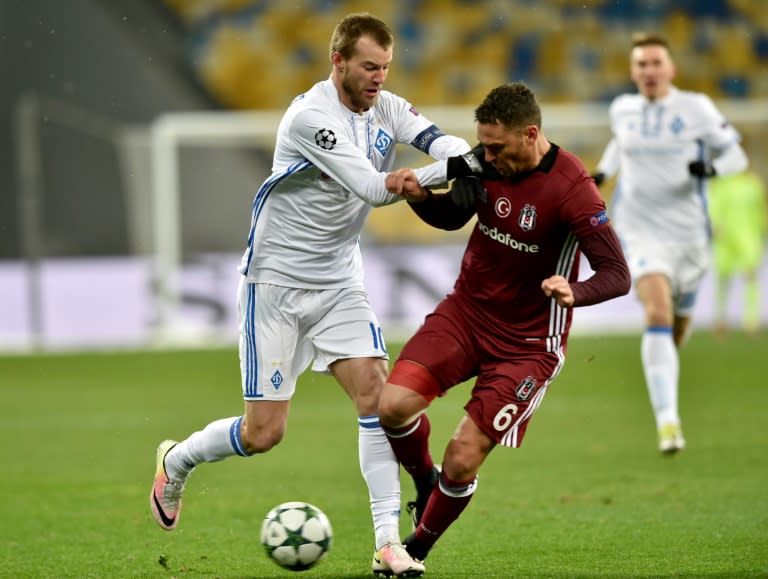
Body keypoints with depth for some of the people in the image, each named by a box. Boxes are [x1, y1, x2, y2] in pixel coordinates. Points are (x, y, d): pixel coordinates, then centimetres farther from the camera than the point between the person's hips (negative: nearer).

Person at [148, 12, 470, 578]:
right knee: (264, 433, -4)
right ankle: (176, 460, 26)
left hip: (339, 281, 6)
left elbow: (450, 145, -14)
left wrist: (461, 156, -36)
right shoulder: (311, 117, -21)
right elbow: (372, 189, -27)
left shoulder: (387, 108, 1)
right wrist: (439, 173, -26)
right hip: (276, 281, -6)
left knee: (377, 393, -11)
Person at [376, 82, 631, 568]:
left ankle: (419, 547, 17)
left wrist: (575, 292, -45)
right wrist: (419, 195, -12)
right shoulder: (486, 162, -6)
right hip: (466, 310, 5)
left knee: (463, 459, -11)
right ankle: (426, 481, 16)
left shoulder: (573, 190, -23)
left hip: (528, 341, -5)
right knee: (392, 405, -17)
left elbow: (618, 276, -23)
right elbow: (452, 215, 11)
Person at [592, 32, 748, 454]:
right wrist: (602, 173, 11)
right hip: (641, 232, -1)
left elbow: (736, 154, -1)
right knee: (657, 315, -21)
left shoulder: (696, 108, -5)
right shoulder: (623, 109, 4)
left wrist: (712, 167, -22)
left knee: (680, 317, 15)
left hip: (688, 232, 1)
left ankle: (664, 363, 53)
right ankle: (667, 420, -28)